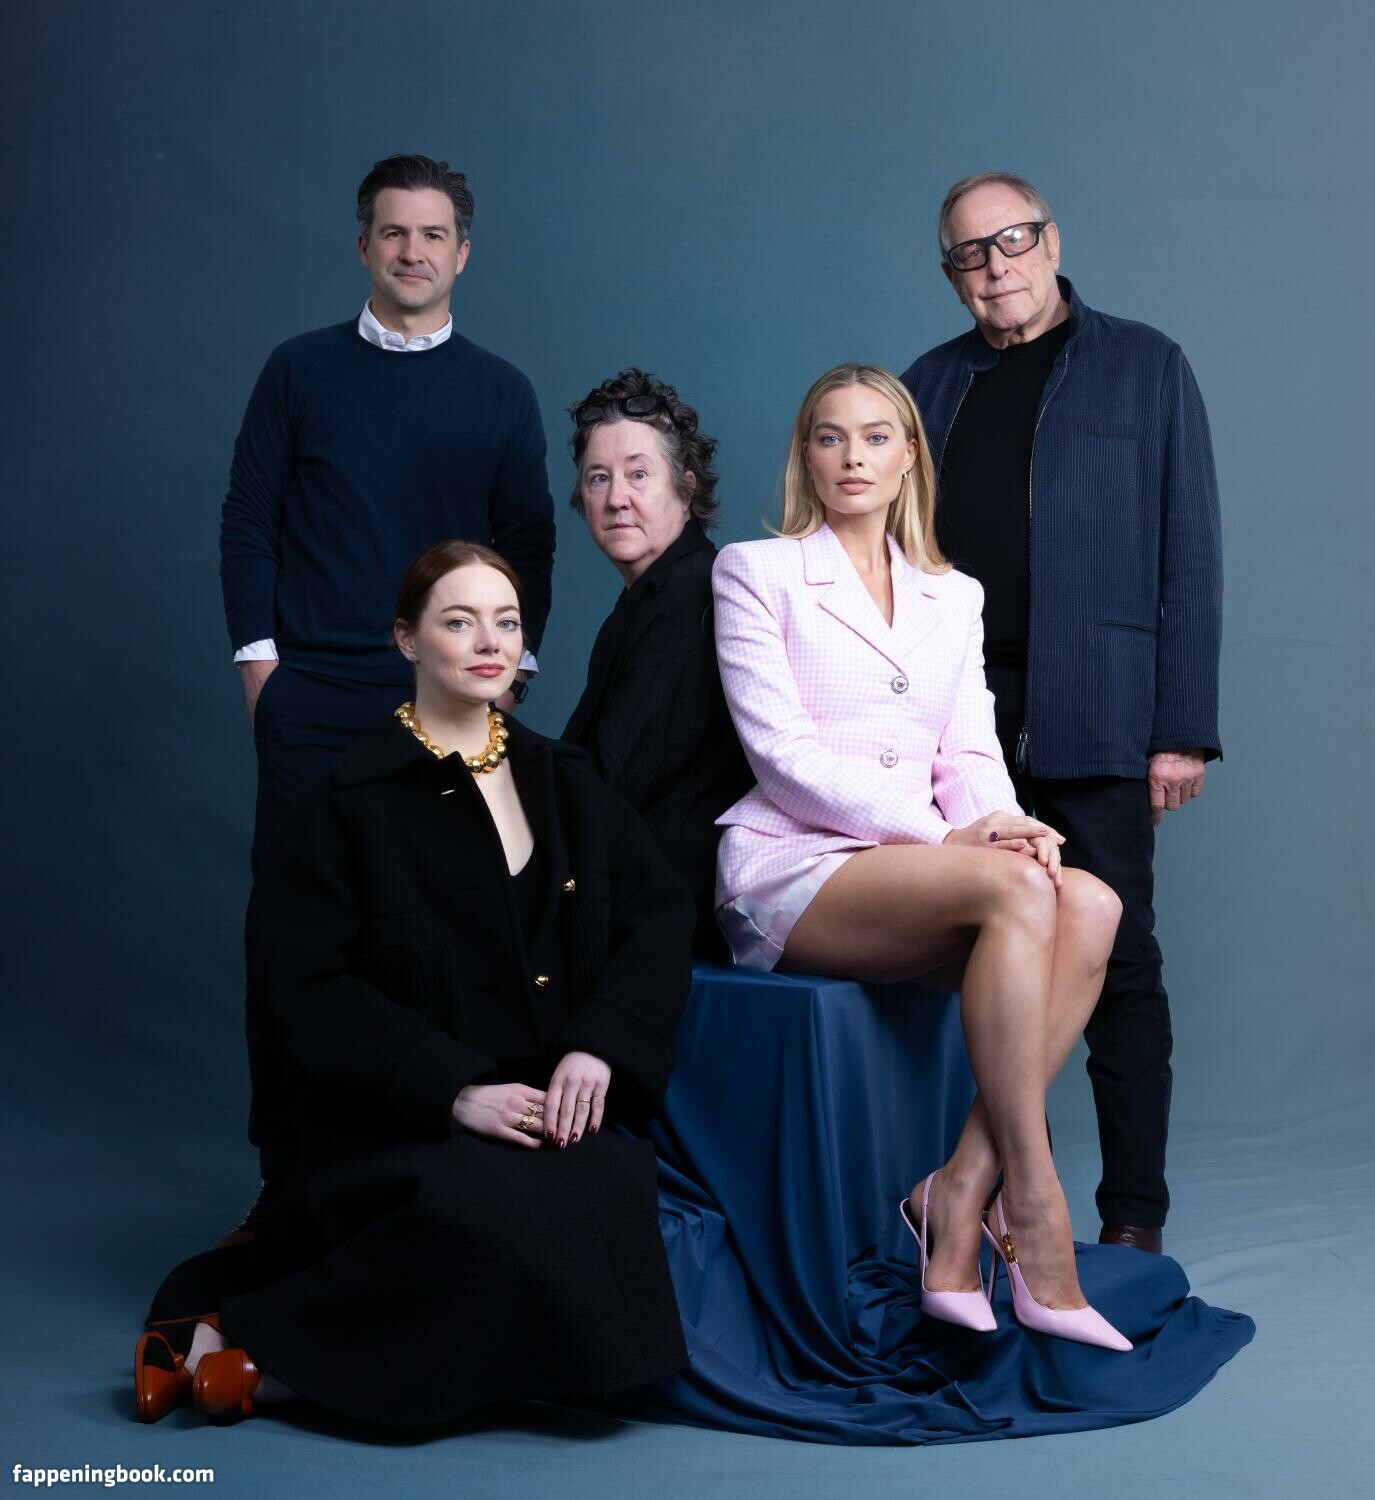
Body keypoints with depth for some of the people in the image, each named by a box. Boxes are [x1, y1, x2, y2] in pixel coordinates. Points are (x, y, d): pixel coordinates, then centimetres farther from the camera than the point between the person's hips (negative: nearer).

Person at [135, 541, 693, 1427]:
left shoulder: (565, 782, 17)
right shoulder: (351, 799, 3)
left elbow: (661, 916, 8)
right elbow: (300, 980, -6)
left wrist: (598, 1045, -10)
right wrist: (453, 1088, -16)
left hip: (556, 1111, 5)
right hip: (401, 1126, -5)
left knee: (618, 1187, -28)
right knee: (497, 1209, -35)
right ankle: (244, 1347, -14)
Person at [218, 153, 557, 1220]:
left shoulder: (500, 391, 11)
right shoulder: (301, 370, 9)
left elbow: (529, 541, 11)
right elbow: (247, 521, 8)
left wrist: (509, 663, 1)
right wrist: (258, 654, 0)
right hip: (313, 698, 0)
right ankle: (285, 1165, 9)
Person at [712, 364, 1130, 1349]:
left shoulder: (955, 596, 21)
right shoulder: (756, 572, 4)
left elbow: (972, 752, 13)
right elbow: (783, 752, -7)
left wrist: (1006, 825, -11)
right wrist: (944, 832, -16)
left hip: (918, 868, 5)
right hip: (789, 870, -5)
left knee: (1090, 905, -25)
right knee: (1015, 891, -31)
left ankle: (963, 1190, -24)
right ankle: (1035, 1215, -27)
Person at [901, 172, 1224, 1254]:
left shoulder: (1146, 367, 5)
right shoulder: (930, 385, 14)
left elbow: (1190, 555, 0)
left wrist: (1184, 728, -6)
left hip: (1095, 722, -3)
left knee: (1116, 962, 1)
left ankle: (1134, 1214, 10)